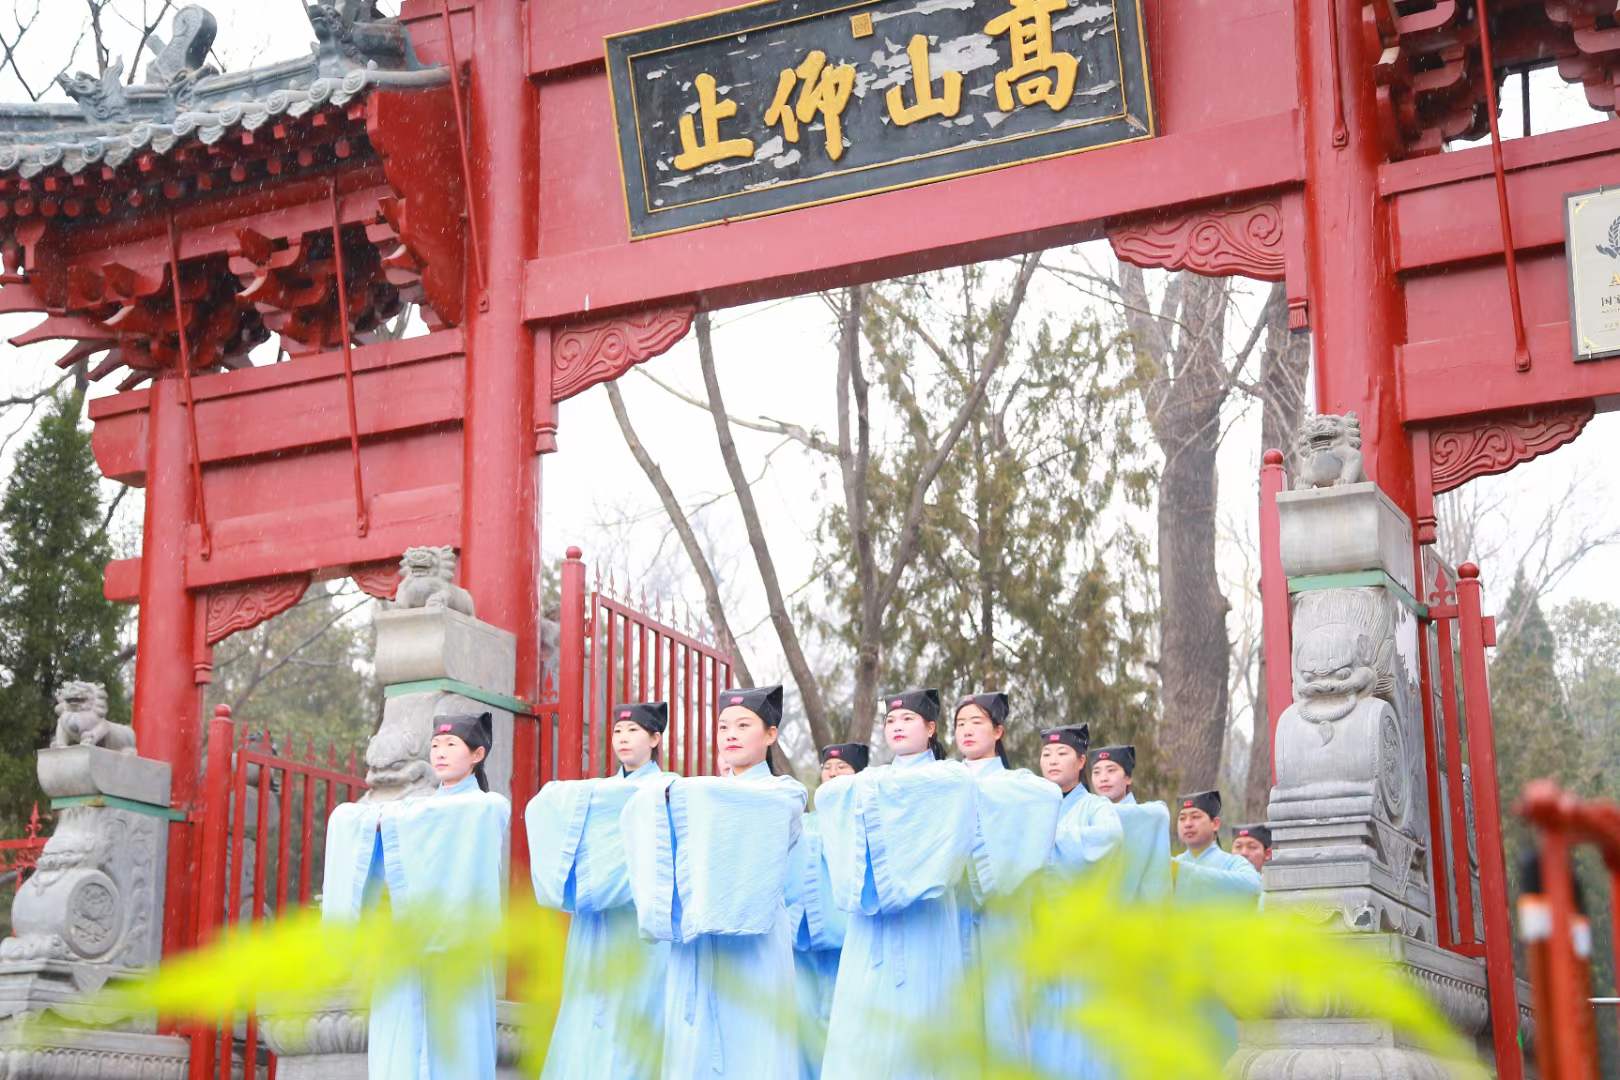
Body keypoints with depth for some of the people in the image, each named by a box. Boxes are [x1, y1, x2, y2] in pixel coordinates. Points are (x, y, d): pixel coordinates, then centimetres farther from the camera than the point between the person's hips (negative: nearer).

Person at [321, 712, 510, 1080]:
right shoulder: (415, 806, 18)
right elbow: (347, 816, 4)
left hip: (457, 949, -5)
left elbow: (451, 813, -18)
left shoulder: (491, 807, 4)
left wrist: (391, 818, -14)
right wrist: (357, 817, -17)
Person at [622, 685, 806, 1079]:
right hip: (695, 940, 4)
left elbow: (743, 802, -17)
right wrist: (661, 794, -15)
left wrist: (674, 790, -14)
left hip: (750, 939, -4)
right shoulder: (704, 793, 19)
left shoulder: (786, 792, 4)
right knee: (693, 1045, 1)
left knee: (747, 1043, -7)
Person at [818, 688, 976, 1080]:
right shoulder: (871, 777, 20)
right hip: (872, 915, 4)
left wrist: (877, 789, -16)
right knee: (866, 1014, -3)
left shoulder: (952, 776, 8)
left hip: (923, 914, -4)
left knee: (916, 1010, -7)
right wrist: (866, 787, -14)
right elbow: (828, 794, 2)